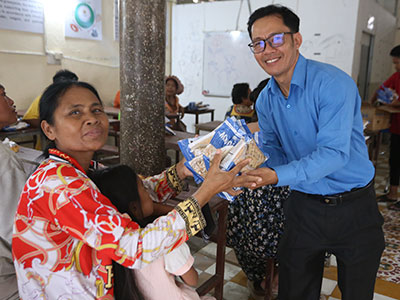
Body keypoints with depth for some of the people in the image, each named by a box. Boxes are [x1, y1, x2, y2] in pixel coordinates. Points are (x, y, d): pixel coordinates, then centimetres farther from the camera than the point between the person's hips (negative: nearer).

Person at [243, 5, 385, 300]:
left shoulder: (332, 82, -20)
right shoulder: (266, 100, 1)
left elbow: (334, 152, -28)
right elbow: (274, 153, 3)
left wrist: (277, 175, -38)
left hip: (354, 207, -4)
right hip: (304, 206, 5)